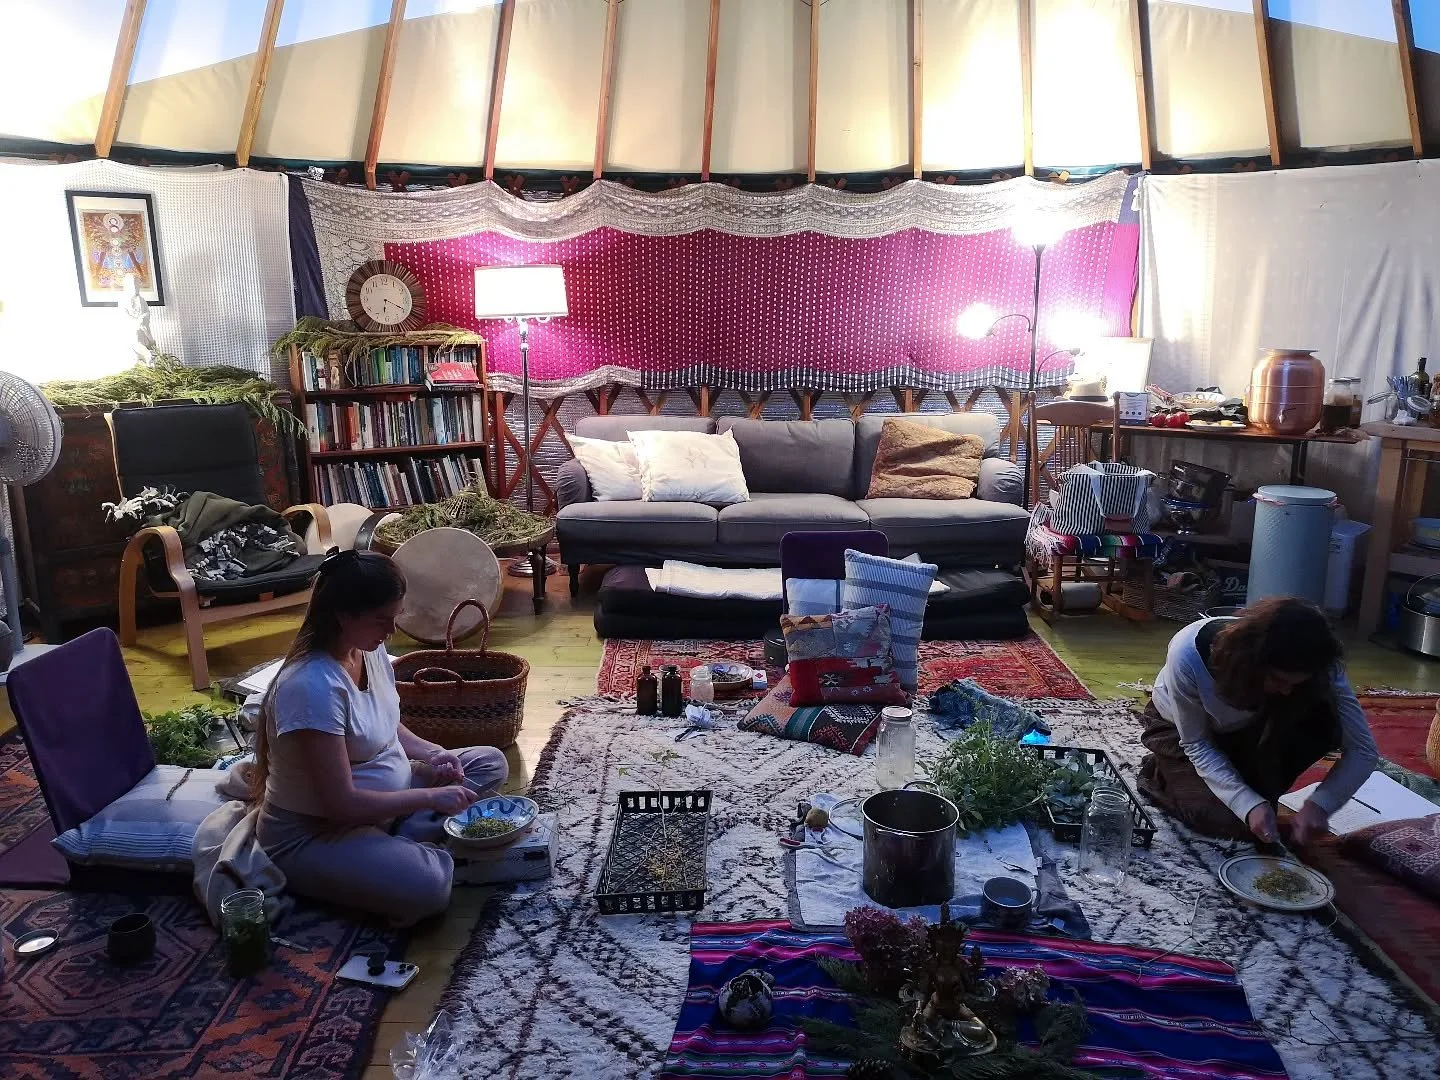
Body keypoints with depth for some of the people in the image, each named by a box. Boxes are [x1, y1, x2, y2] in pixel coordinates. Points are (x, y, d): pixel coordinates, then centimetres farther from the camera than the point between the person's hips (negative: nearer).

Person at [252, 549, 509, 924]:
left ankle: (404, 841, -5)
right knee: (428, 885, -35)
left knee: (491, 763, 7)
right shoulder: (313, 687, -30)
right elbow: (341, 804, -29)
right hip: (311, 833, -10)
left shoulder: (371, 649, -2)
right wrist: (431, 797, -21)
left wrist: (430, 753, -3)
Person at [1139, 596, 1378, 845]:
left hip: (1245, 728, 3)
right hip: (1178, 727, -3)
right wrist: (1249, 805, -35)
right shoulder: (1188, 656, -40)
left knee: (1324, 724, -27)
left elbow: (1363, 750, -23)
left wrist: (1320, 804, -39)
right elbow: (1196, 744, -25)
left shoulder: (1314, 669, -31)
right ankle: (1158, 771, 8)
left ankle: (1261, 797, -3)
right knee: (1229, 823, -21)